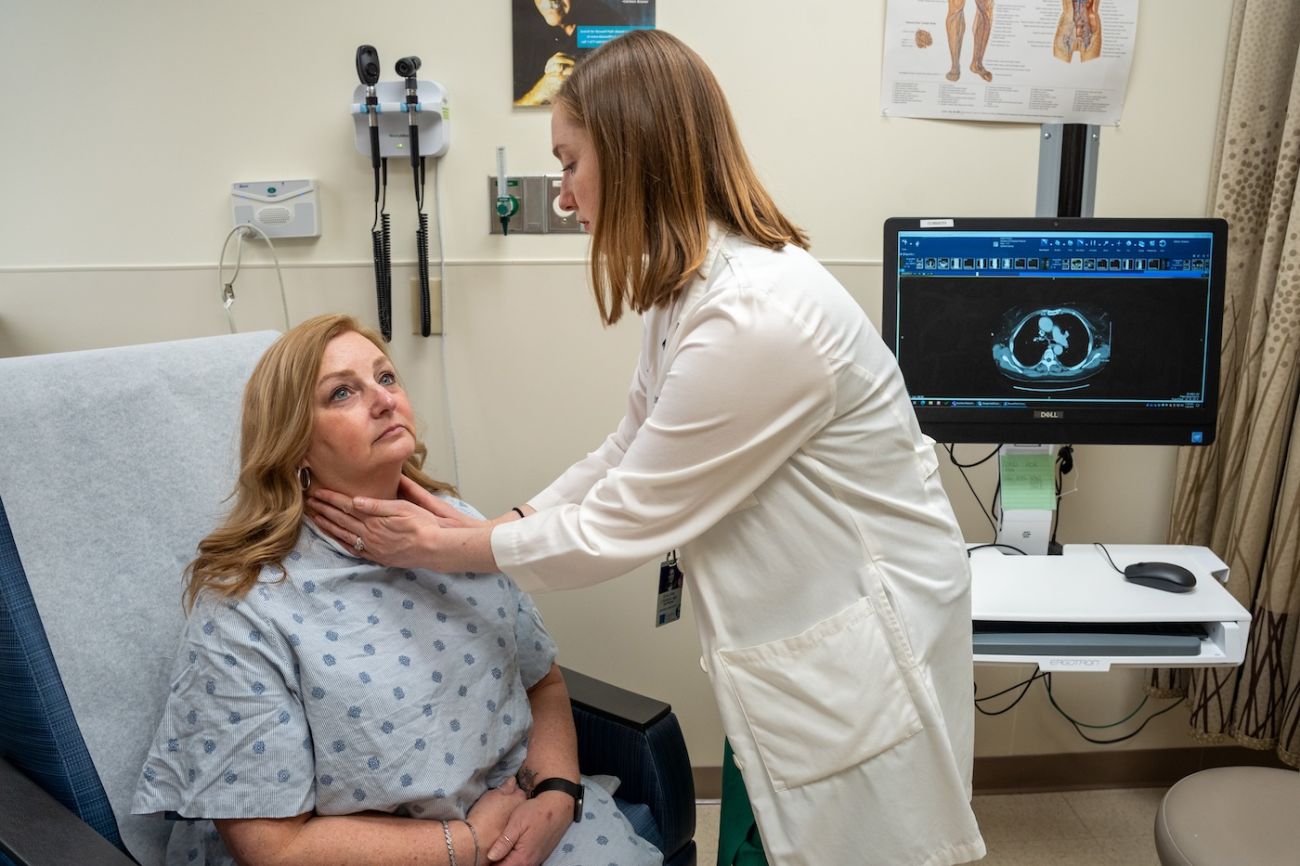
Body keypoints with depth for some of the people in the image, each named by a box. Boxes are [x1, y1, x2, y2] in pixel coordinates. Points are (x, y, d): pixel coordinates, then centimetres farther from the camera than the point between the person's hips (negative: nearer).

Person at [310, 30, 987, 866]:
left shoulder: (755, 319, -30)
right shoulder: (692, 285, 0)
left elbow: (619, 526, -22)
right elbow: (630, 453, 8)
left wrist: (441, 547, -9)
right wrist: (489, 525, 3)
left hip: (856, 640, -8)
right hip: (793, 628, 8)